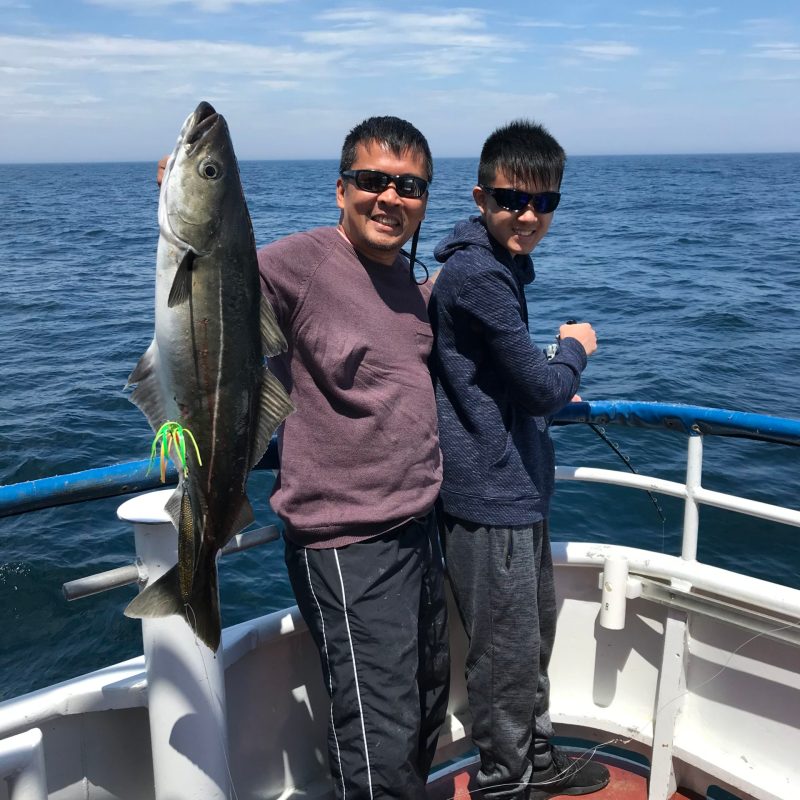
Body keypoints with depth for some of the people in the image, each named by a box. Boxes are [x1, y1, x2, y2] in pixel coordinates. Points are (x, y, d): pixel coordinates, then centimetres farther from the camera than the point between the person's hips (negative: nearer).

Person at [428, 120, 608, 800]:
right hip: (490, 495, -11)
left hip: (516, 487, 11)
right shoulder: (477, 272, -21)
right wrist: (575, 350, -2)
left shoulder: (497, 264, 11)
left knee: (535, 634, 23)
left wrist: (551, 389, 18)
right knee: (507, 654, 5)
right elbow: (540, 386, -20)